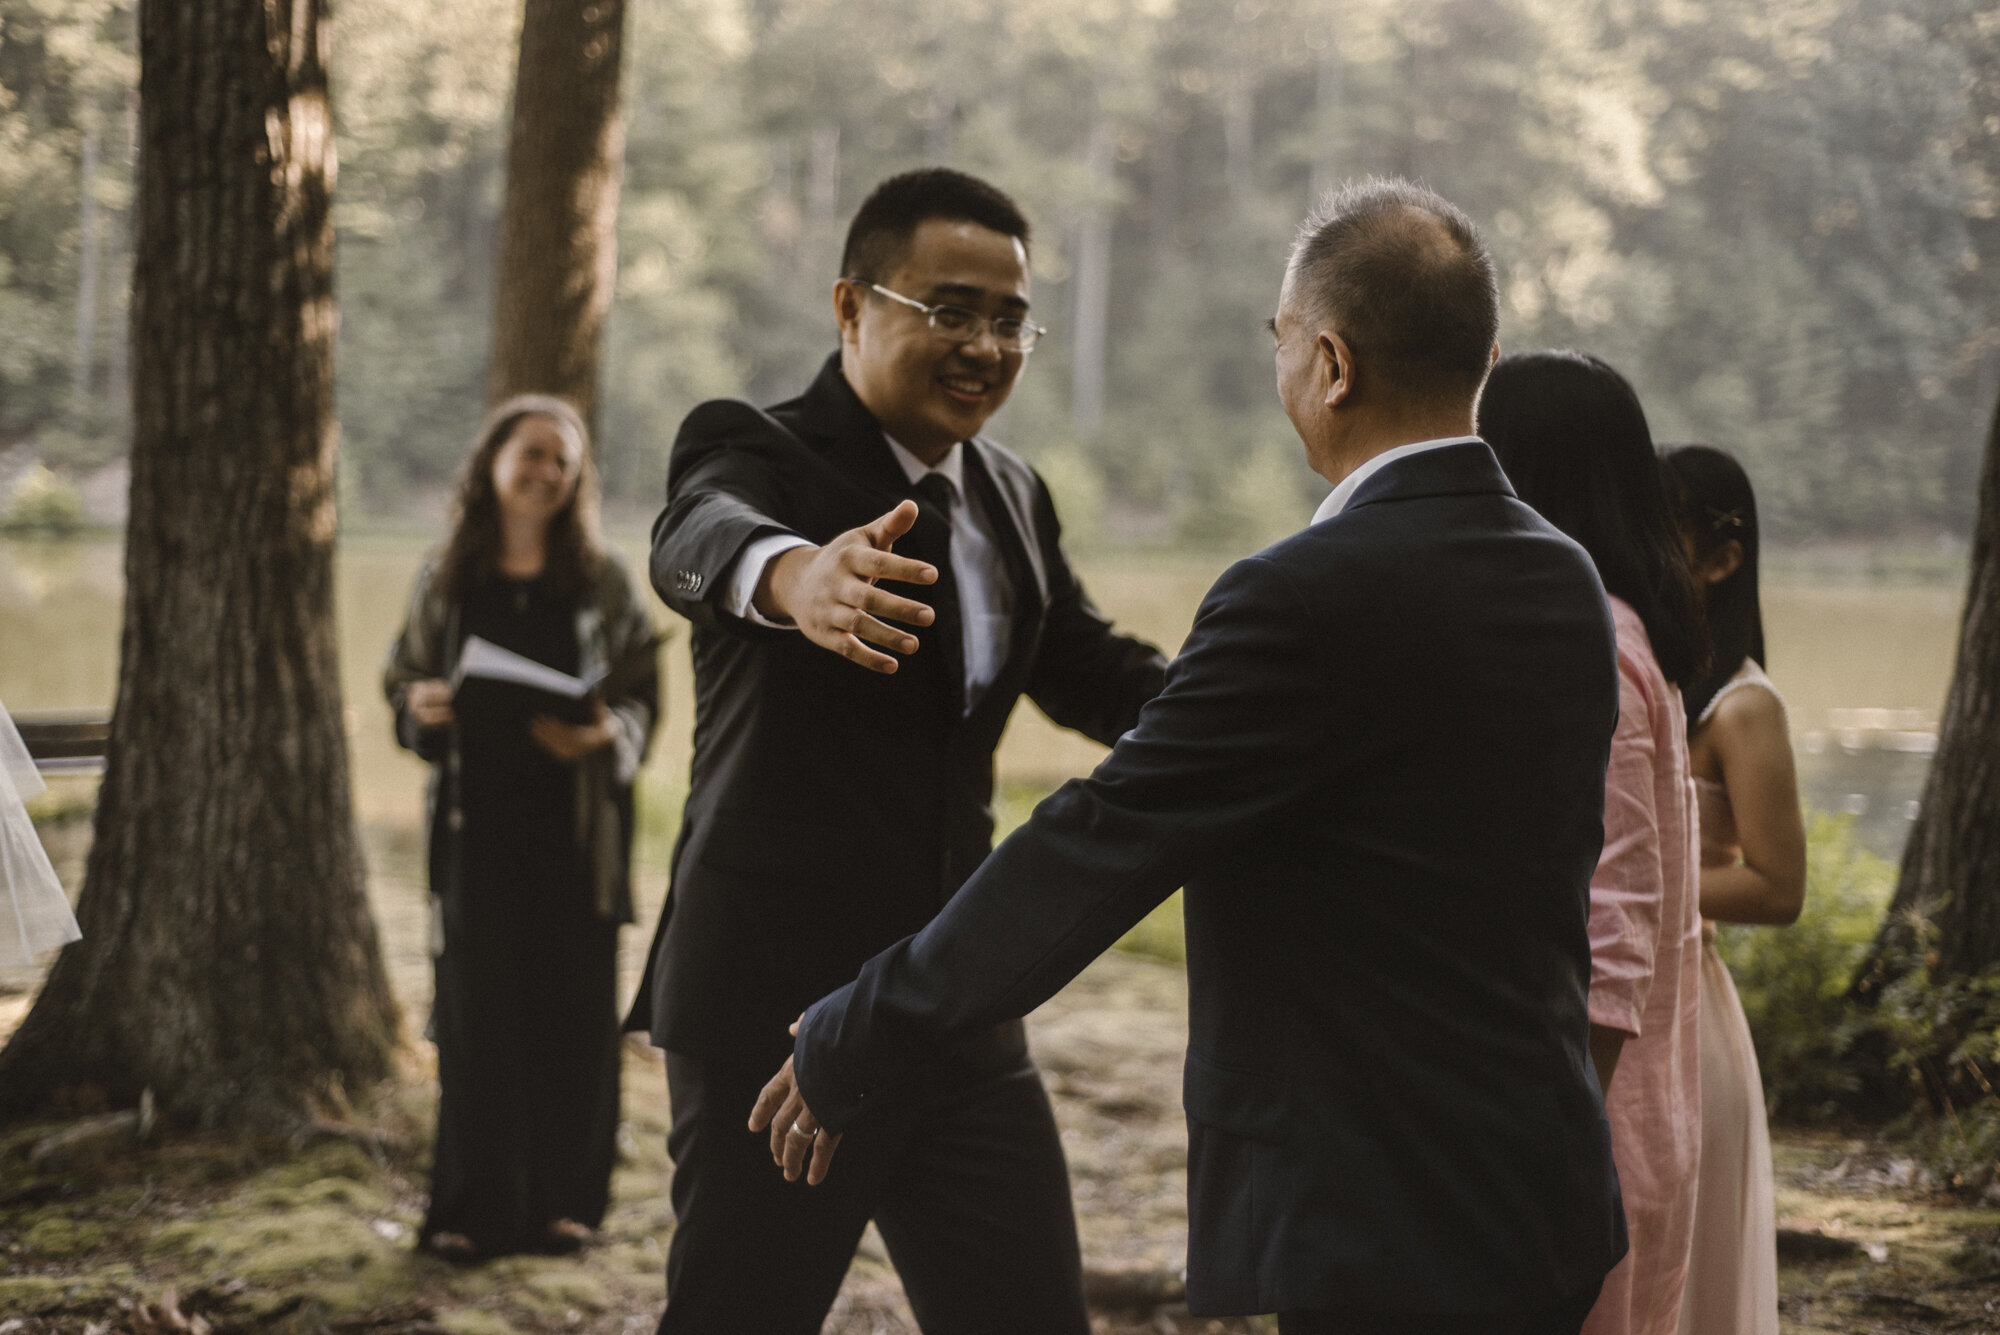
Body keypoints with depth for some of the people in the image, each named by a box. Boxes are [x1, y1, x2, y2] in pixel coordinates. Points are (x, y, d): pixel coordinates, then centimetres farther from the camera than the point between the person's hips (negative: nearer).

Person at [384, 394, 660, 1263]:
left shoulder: (602, 583, 4)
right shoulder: (446, 581, 7)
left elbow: (641, 696, 3)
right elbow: (406, 688, 11)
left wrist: (606, 735, -17)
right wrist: (422, 710, -11)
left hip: (574, 830, 0)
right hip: (478, 824, 0)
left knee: (572, 1011, 1)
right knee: (477, 1007, -2)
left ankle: (564, 1198, 12)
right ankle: (476, 1206, 5)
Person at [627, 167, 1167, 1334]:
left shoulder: (1014, 498, 13)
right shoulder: (751, 451, -9)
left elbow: (1098, 674, 17)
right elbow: (701, 538, -31)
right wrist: (797, 577, -57)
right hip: (781, 1006, -6)